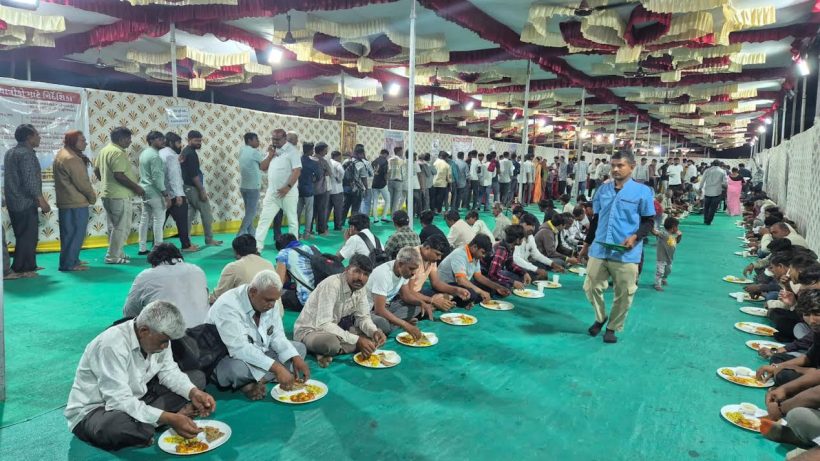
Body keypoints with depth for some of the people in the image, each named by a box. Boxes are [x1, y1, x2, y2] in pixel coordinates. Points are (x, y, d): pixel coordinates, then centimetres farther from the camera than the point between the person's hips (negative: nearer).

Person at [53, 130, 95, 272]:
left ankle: (72, 260, 26)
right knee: (76, 233, -5)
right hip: (76, 203, -11)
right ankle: (69, 264, -3)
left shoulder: (62, 155, 16)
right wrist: (93, 197, -5)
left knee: (69, 232, 17)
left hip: (66, 201, 11)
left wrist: (89, 196, 14)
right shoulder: (72, 159, -18)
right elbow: (82, 182, -19)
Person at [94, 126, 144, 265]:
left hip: (107, 193, 10)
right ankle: (113, 256, 1)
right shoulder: (118, 152, -18)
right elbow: (119, 175, -25)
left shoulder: (104, 150, 13)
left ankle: (117, 253, 24)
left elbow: (96, 170, 18)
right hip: (119, 195, -10)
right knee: (122, 227, -2)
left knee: (113, 226, 16)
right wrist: (136, 187, -18)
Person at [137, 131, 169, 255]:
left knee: (144, 218, 10)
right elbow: (157, 177, -22)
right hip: (154, 192, -9)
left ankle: (142, 248, 14)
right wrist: (166, 195, -20)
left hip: (144, 190, 9)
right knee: (159, 219, -3)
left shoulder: (144, 153, 14)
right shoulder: (155, 156, -16)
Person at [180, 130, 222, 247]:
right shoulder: (191, 153, -17)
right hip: (194, 188, -10)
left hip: (188, 187, 10)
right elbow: (194, 175, -22)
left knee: (190, 214, 11)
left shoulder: (185, 152, 14)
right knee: (207, 213, 1)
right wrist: (202, 191, -20)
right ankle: (209, 239, 10)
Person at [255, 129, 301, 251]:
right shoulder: (272, 150, 13)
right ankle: (257, 246, 4)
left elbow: (297, 171, -16)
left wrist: (288, 187, -21)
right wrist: (270, 156, -3)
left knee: (292, 220, 6)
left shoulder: (292, 150, -8)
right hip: (272, 192, 6)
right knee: (264, 218, 2)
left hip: (288, 192, -6)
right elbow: (262, 168, 12)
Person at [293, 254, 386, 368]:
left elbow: (363, 317, 4)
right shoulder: (331, 285, -27)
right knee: (331, 342, -42)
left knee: (375, 336, -7)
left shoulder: (359, 287, -3)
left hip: (334, 329, 9)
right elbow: (323, 324, -33)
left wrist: (374, 332, -19)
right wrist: (356, 340, -35)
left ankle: (327, 352, -11)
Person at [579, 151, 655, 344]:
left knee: (623, 294, 5)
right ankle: (600, 318, 32)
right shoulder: (603, 189, 8)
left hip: (626, 254, -3)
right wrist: (587, 244, 17)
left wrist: (635, 237, -18)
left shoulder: (642, 191, -4)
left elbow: (649, 221, 0)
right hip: (599, 250, 4)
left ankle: (613, 327, 25)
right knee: (591, 287, 7)